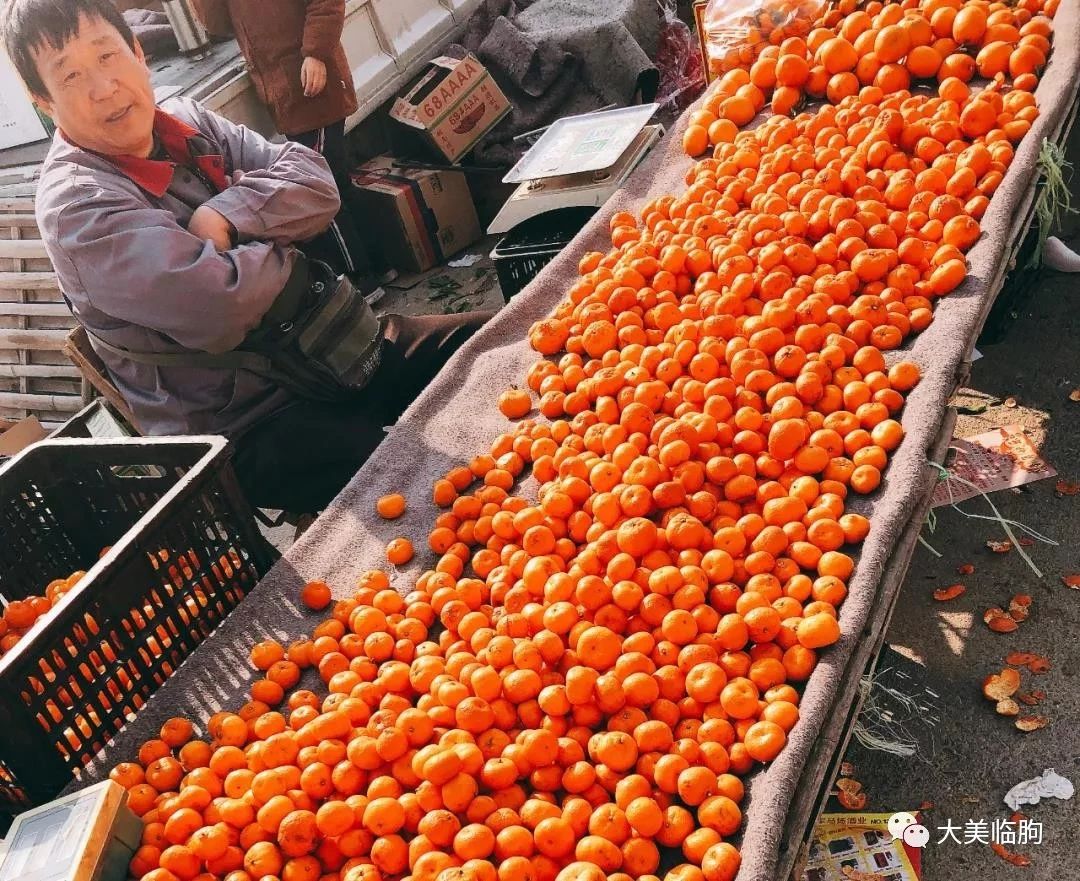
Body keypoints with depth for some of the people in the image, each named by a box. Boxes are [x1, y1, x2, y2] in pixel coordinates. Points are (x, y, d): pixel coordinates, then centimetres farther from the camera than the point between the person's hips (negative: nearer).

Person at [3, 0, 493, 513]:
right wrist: (286, 249, -10)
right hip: (244, 433, -8)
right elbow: (218, 308, -29)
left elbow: (314, 185, -3)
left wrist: (222, 218, -19)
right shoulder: (75, 206, -16)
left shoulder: (185, 121, 6)